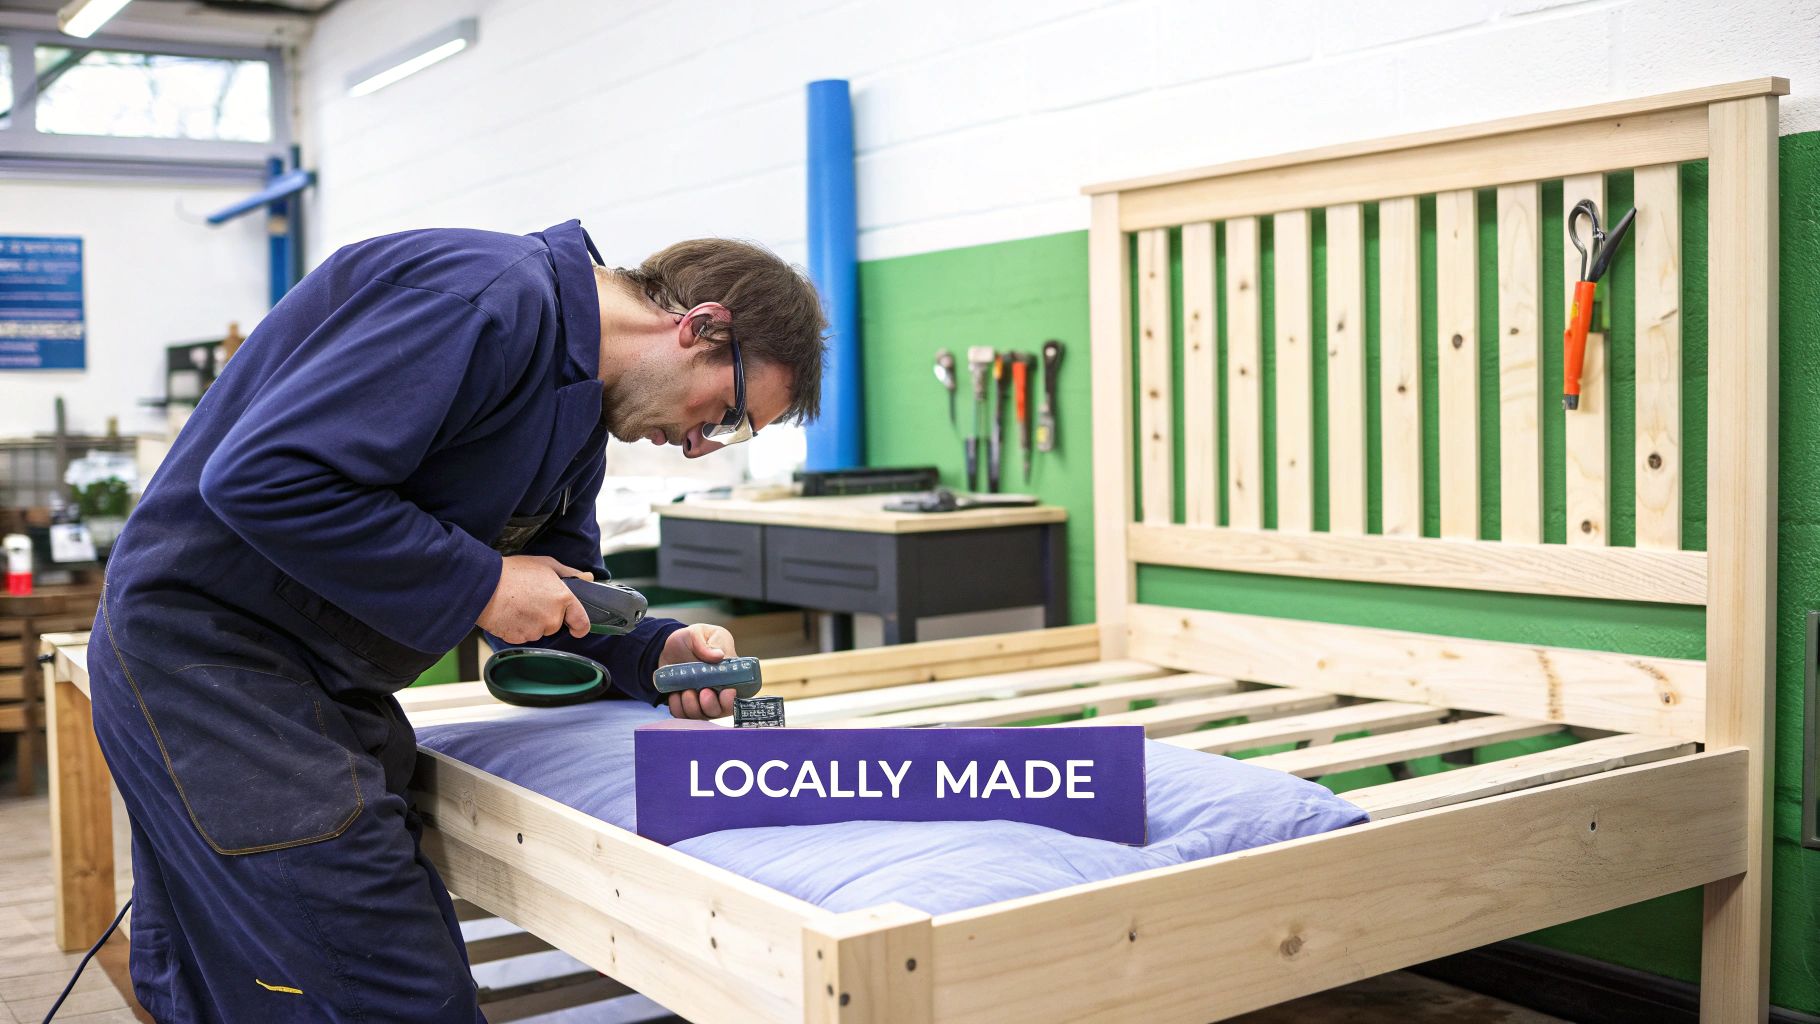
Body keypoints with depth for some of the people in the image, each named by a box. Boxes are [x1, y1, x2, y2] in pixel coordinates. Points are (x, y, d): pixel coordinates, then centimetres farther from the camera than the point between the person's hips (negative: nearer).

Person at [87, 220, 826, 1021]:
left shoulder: (579, 400, 10)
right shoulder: (493, 300, -23)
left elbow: (560, 590, 19)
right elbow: (258, 476, -29)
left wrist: (655, 654, -2)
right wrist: (480, 583, -22)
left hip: (321, 681, 10)